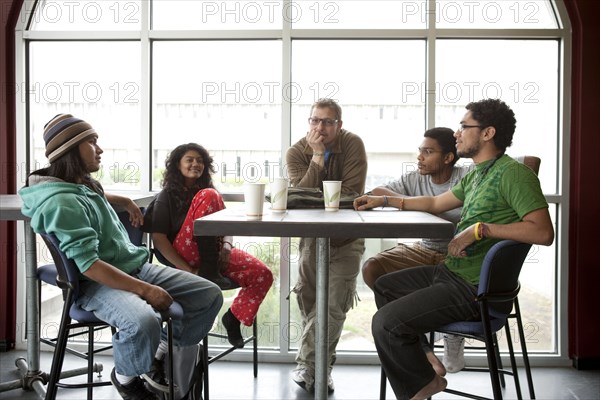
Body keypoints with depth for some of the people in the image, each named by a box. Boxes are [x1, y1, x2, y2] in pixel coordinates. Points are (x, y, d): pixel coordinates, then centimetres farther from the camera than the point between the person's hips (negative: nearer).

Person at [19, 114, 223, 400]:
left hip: (137, 267, 9)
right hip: (99, 283, -9)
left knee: (210, 295, -2)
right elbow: (88, 265, -26)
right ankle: (126, 376, -4)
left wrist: (125, 201, 32)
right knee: (143, 322, -40)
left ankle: (161, 354, 17)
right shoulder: (61, 202, -19)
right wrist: (146, 290, -27)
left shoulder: (85, 185, 11)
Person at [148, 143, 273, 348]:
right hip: (185, 254, -5)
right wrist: (187, 270, -19)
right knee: (208, 196, -25)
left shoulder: (206, 189, 22)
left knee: (263, 274, -17)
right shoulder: (167, 196, 4)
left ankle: (234, 318, 4)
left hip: (214, 252, 5)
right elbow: (158, 238, -7)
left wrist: (227, 245, -8)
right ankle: (209, 271, -27)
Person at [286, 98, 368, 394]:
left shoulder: (353, 145, -9)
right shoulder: (296, 153, -5)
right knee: (309, 302, 5)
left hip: (346, 238, -2)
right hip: (312, 235, 2)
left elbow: (351, 192, -17)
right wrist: (317, 157, -23)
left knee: (333, 305, -12)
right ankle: (319, 368, 23)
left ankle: (307, 365, -4)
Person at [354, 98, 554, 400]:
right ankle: (421, 356, 21)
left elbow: (543, 232, -26)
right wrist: (384, 201, 25)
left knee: (385, 323, -16)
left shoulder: (513, 173, -16)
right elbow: (436, 203, 27)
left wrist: (480, 228, -26)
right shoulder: (476, 174, 13)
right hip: (450, 271, 10)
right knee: (384, 285, 23)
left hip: (474, 288, -10)